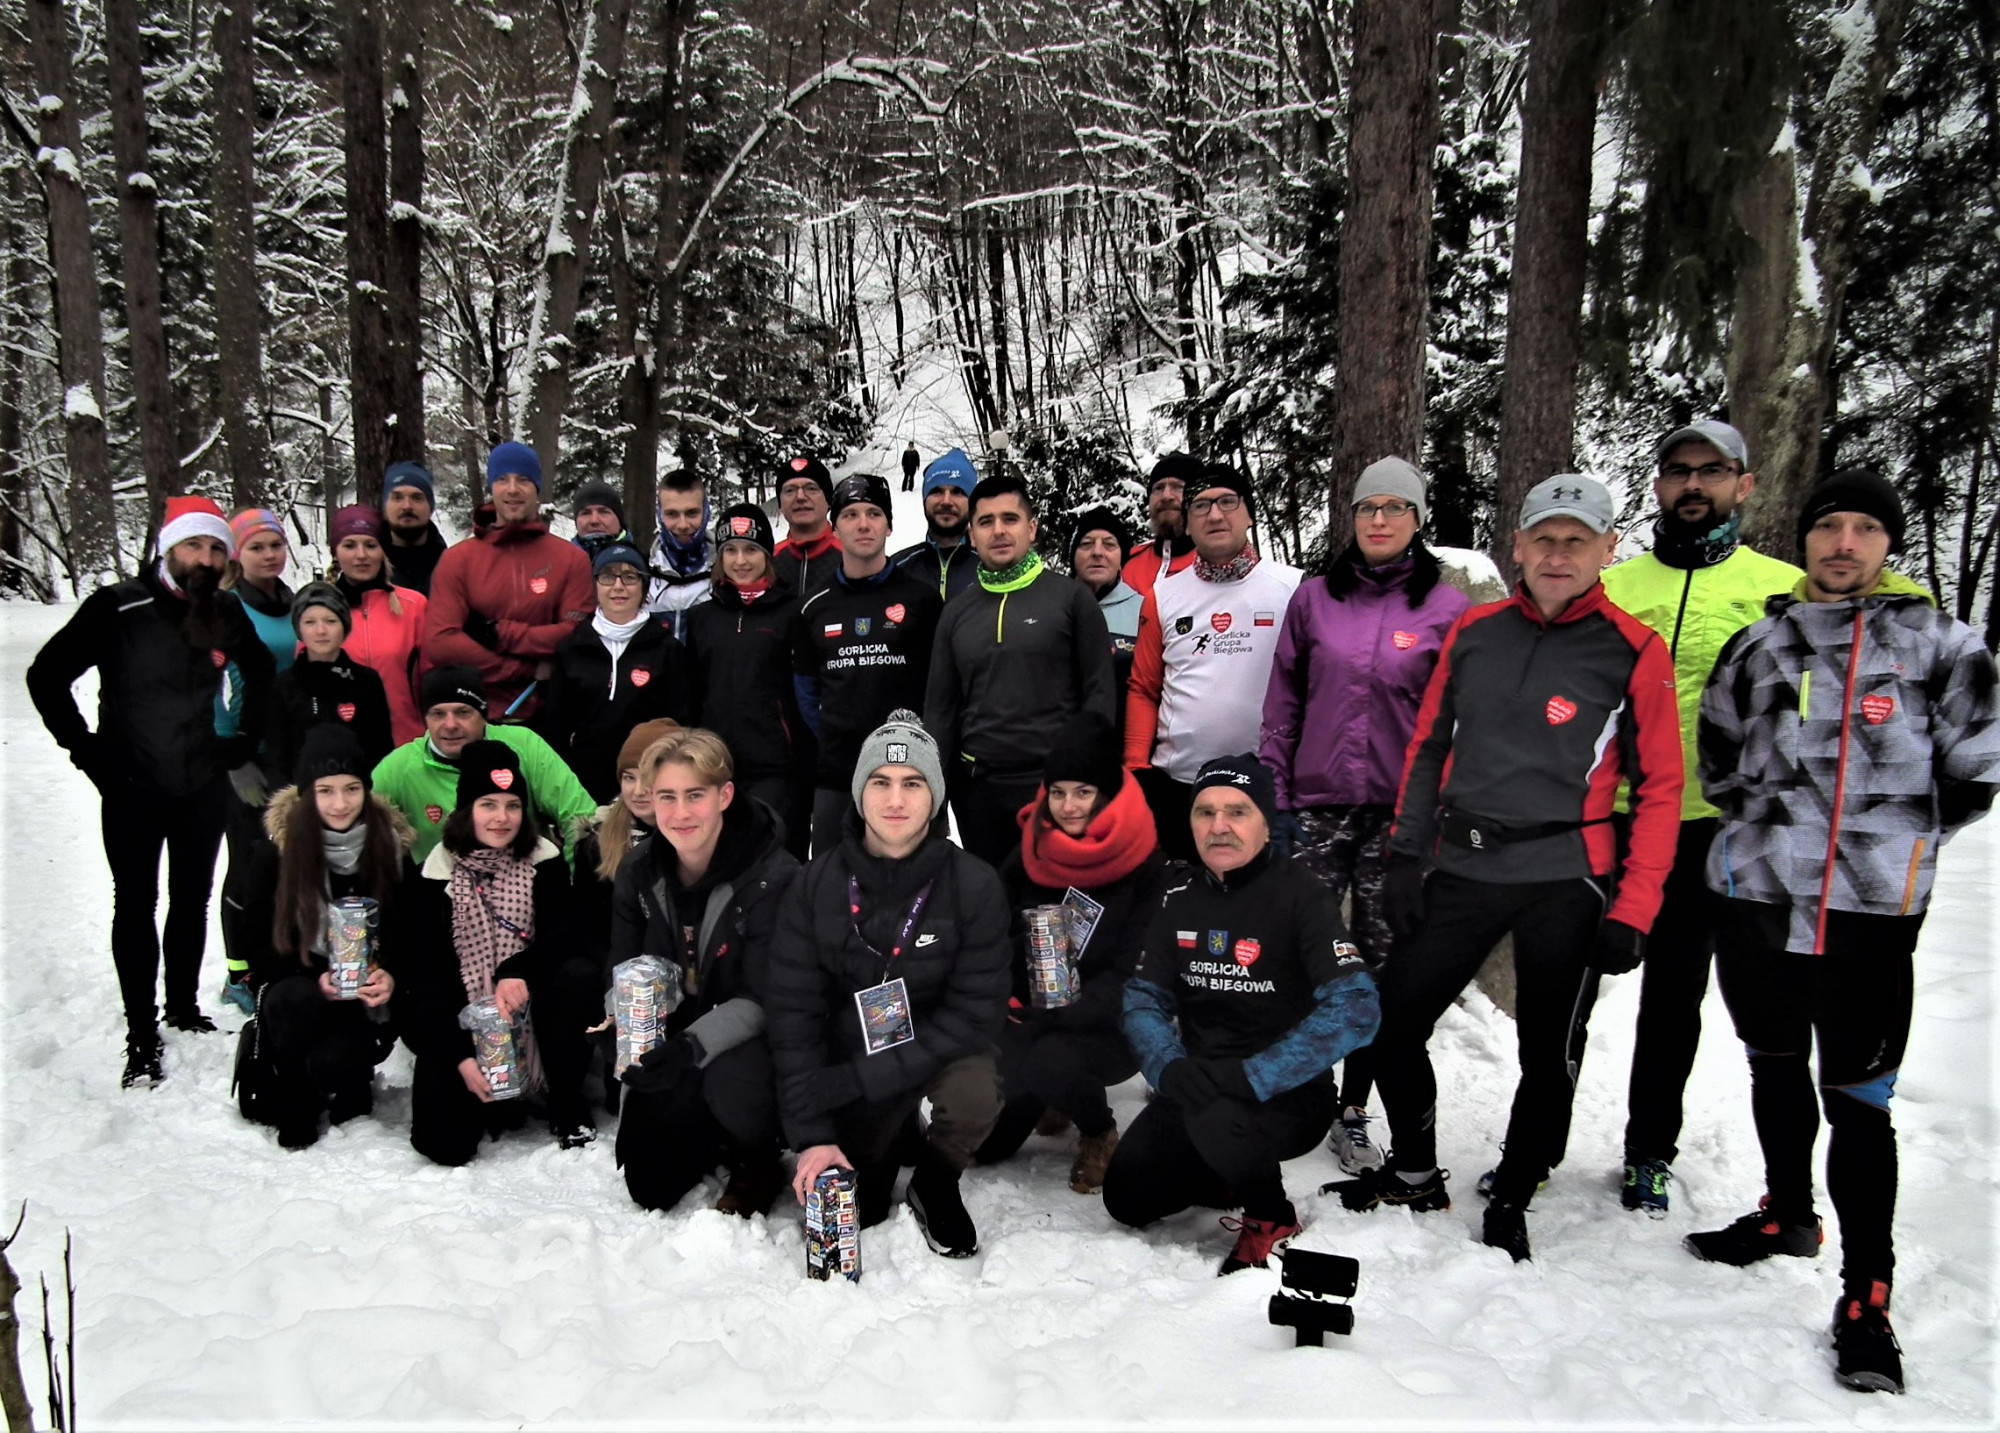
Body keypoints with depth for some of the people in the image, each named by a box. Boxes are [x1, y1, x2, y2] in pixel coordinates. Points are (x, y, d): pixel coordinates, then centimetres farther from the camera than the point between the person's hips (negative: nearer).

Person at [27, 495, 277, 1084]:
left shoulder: (227, 615, 1)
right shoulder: (117, 608, -12)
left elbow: (261, 673, 19)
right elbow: (46, 675, -8)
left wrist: (246, 737, 11)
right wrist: (87, 750, -10)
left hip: (204, 788, 4)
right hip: (133, 790, -4)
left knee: (192, 902, 13)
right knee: (136, 906, 2)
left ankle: (183, 1008, 29)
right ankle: (142, 1037, 8)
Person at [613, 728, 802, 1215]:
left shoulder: (774, 877, -22)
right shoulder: (638, 873, -4)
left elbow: (762, 998, -22)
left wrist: (693, 1046, -35)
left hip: (748, 1039, -5)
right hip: (670, 1040, 5)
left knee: (732, 1085, -37)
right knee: (648, 1185, 0)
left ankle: (757, 1166, -2)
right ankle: (714, 1137, 33)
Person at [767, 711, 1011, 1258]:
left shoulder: (974, 886, -18)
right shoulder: (816, 885, -12)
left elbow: (975, 1012, -19)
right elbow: (792, 1013, -10)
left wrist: (856, 1080, -25)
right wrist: (812, 1135, -17)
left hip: (938, 1049, -2)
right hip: (851, 1046, 2)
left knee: (975, 1094, -33)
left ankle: (935, 1182, 2)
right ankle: (894, 1139, 27)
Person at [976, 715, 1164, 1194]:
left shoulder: (1146, 869, -13)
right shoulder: (1030, 851, 0)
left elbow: (1130, 978, -16)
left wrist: (1052, 1017, -25)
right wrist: (1004, 1001, -10)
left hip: (1110, 1029, -4)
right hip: (1027, 1019, 5)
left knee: (1051, 1062, -36)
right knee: (982, 1142, -7)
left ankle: (1099, 1133, -2)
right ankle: (1051, 1097, 25)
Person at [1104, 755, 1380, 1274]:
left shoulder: (1300, 896, -16)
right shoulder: (1180, 901, 3)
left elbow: (1356, 1009, -27)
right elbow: (1143, 999, 2)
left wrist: (1249, 1076, -32)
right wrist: (1172, 1070, -20)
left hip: (1288, 1095, -6)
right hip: (1198, 1089, 6)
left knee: (1217, 1118, -36)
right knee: (1127, 1197, -4)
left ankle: (1272, 1219, -4)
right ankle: (1241, 1171, 23)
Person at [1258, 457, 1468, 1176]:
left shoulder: (1447, 608, 0)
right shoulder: (1314, 598, 6)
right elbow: (1283, 703, 8)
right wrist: (1274, 795, 4)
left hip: (1400, 812, -1)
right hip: (1316, 804, 1)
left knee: (1381, 962, 7)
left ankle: (1353, 1111, 20)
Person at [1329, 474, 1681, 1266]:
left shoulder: (1634, 651, -5)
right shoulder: (1473, 633, 5)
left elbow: (1660, 788, -4)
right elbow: (1428, 747, 11)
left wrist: (1632, 911, -9)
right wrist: (1405, 856, 5)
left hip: (1567, 885, -3)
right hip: (1462, 872, 4)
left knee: (1548, 1058, 9)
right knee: (1391, 1023, 6)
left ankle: (1510, 1201, 31)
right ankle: (1414, 1172, 29)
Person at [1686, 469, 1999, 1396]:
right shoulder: (1761, 642, 8)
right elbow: (1718, 755, 18)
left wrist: (1904, 844, 6)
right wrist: (1768, 828, 13)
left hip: (1873, 912, -3)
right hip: (1757, 898, 4)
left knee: (1859, 1100, 0)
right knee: (1774, 1067, 19)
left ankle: (1866, 1297, 12)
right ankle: (1788, 1213, 40)